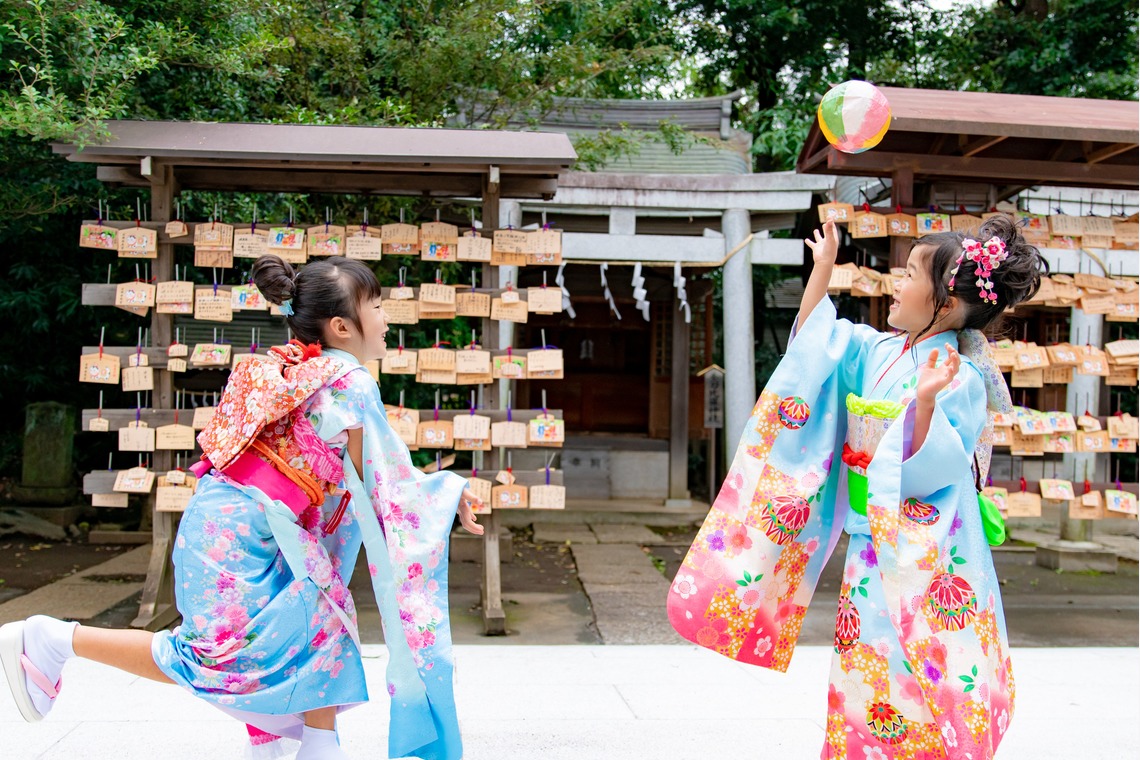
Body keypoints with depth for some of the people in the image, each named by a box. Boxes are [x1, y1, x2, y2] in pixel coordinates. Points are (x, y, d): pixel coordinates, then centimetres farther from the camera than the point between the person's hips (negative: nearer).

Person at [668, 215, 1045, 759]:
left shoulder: (960, 380, -17)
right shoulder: (882, 352, 4)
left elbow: (927, 469, -24)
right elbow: (815, 341, 15)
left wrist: (925, 399, -39)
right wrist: (823, 266, 10)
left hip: (924, 557, -7)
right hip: (873, 546, 7)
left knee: (907, 680, 1)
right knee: (867, 677, 15)